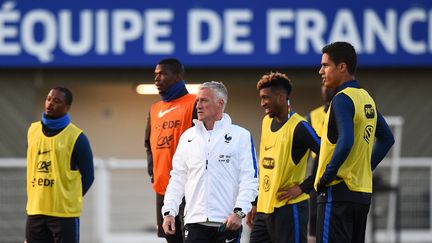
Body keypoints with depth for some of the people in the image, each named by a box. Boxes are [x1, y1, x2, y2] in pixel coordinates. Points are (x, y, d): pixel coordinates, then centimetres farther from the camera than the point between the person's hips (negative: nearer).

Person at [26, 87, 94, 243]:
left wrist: (70, 199, 1)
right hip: (35, 211, 5)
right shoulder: (33, 130, 9)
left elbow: (87, 176, -2)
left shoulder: (76, 137, -7)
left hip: (65, 213, -5)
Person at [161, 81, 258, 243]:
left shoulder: (241, 136, 0)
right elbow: (177, 179, 14)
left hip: (227, 223, -3)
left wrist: (239, 212, -16)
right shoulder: (188, 136, 12)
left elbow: (249, 179, -5)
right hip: (195, 222, 3)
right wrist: (169, 212, 3)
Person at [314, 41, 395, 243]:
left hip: (338, 191, -9)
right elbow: (387, 139, 24)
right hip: (363, 193, 9)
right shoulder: (367, 99, 14)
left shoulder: (342, 99, -13)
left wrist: (327, 175, -16)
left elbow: (345, 142, -26)